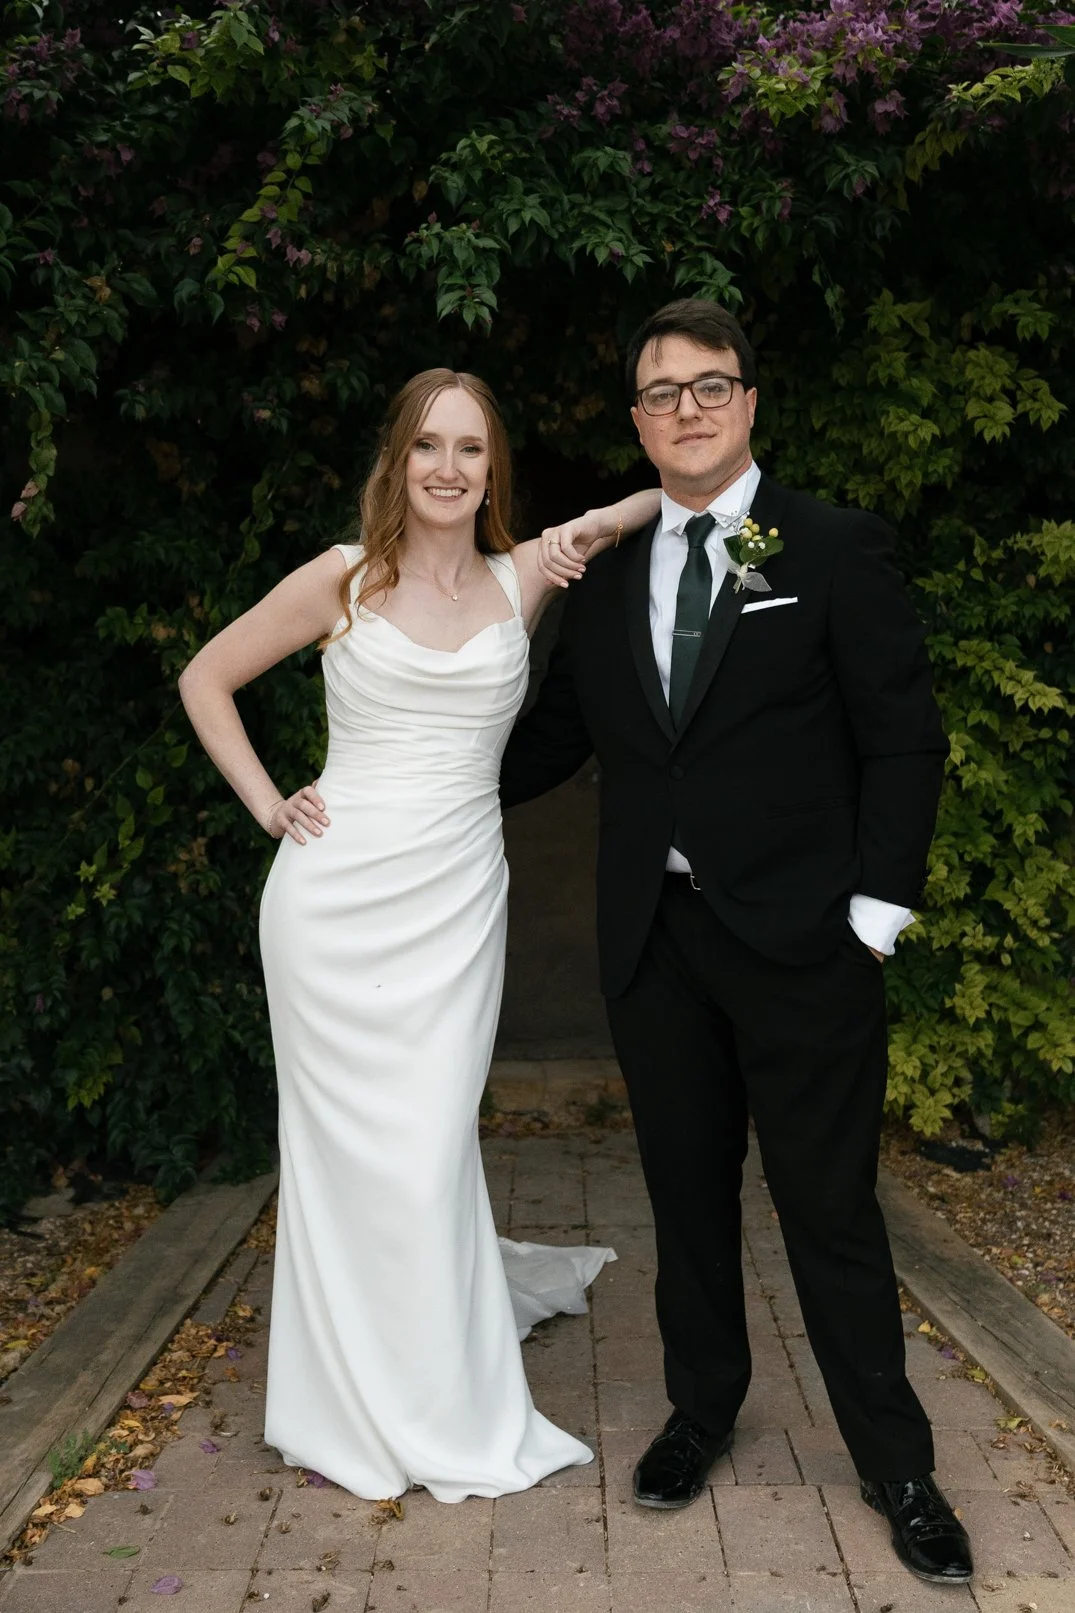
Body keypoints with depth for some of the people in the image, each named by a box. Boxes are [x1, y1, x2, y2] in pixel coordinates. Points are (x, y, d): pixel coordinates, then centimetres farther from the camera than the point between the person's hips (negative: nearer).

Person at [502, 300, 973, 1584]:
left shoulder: (837, 550, -2)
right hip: (654, 944, 4)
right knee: (687, 1198, 16)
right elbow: (560, 731, 16)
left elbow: (903, 739, -3)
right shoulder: (604, 574, 10)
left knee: (831, 1212, 5)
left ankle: (896, 1466, 25)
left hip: (801, 944, -4)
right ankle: (703, 1409, 37)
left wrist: (877, 908, -10)